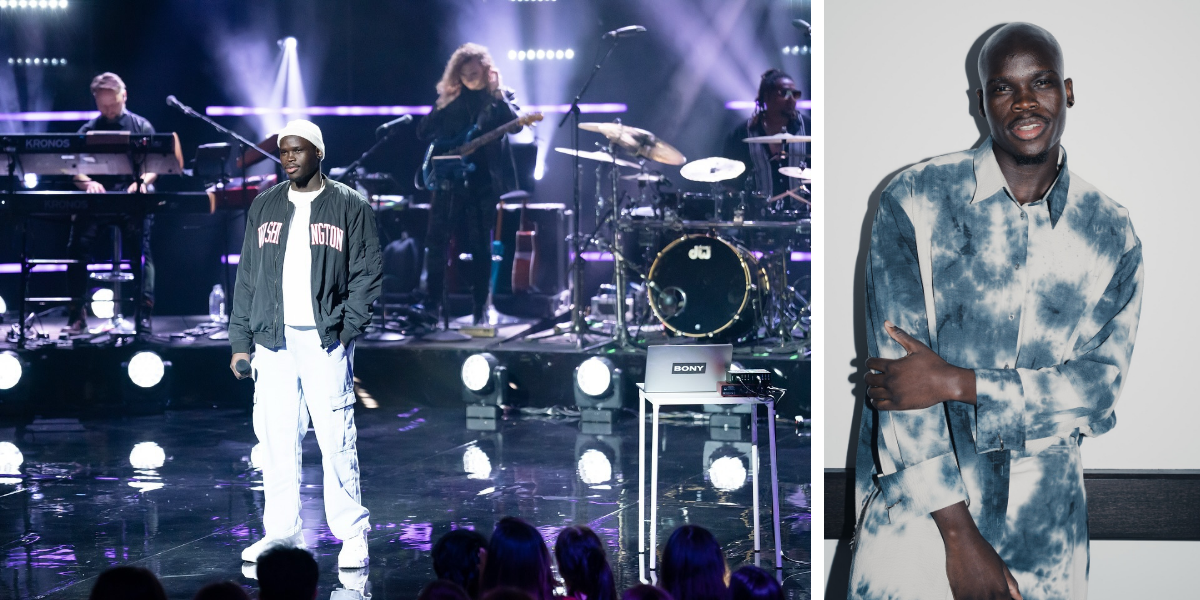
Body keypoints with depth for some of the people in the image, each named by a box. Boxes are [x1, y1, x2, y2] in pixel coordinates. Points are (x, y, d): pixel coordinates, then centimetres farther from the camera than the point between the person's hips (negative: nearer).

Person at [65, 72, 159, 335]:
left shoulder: (142, 127, 11)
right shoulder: (88, 130, 14)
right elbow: (76, 171, 7)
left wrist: (142, 181, -19)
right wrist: (88, 183, -17)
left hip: (135, 199, -1)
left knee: (142, 246, -25)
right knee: (79, 244, -21)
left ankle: (144, 313, -22)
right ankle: (77, 314, -13)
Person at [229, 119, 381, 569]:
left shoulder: (350, 206, 3)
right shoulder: (264, 207, 14)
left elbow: (367, 274, 2)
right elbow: (247, 276, 15)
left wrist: (347, 329, -9)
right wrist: (240, 341, 9)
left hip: (325, 341, -4)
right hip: (273, 341, 4)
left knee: (336, 439, -7)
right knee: (277, 439, 3)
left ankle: (352, 535, 0)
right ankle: (281, 533, 11)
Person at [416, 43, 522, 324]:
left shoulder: (500, 96, 5)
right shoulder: (449, 98, 11)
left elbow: (514, 125, -14)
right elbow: (423, 132, 10)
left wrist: (497, 95, -20)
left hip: (484, 181, -2)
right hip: (449, 178, 2)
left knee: (480, 246, 1)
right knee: (436, 240, -1)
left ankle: (480, 308, 8)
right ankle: (432, 303, 8)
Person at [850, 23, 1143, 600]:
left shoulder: (1113, 235, 4)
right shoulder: (914, 201, -6)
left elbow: (1102, 384, -4)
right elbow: (898, 370, -12)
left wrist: (955, 384, -17)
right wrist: (959, 533, -16)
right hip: (917, 504, -2)